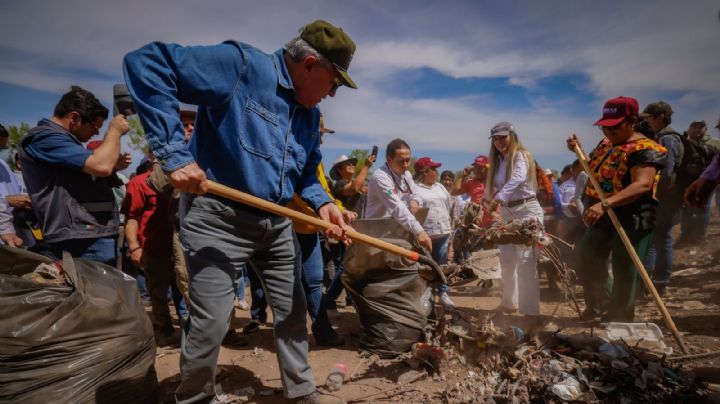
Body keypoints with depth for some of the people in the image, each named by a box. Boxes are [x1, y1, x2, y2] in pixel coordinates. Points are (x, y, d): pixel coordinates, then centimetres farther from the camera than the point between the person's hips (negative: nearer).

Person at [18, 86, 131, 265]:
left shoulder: (60, 139, 23)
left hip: (97, 236, 10)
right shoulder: (45, 138, -11)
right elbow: (100, 166, -24)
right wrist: (114, 131, -7)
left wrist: (113, 167, 12)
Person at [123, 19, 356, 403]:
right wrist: (174, 153, -26)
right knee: (210, 322, -2)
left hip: (276, 224, 8)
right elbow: (147, 63, -20)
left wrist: (321, 202, -5)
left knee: (292, 310, 15)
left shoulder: (310, 114, 8)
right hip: (218, 218, -7)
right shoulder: (241, 64, -15)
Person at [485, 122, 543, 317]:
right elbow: (494, 189, 11)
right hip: (506, 213, 7)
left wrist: (499, 198, -39)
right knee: (507, 261, 12)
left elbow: (518, 178, -28)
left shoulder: (520, 155, -8)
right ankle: (509, 303, 26)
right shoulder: (498, 161, 14)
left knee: (525, 262, -10)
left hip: (527, 211, -7)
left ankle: (530, 310, -5)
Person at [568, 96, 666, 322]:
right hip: (602, 217, 9)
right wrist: (579, 151, 11)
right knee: (586, 263, 17)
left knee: (624, 274, 3)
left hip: (631, 220, -9)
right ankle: (601, 304, 40)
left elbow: (642, 185, -34)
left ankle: (618, 320, 20)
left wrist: (604, 204, -46)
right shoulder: (606, 143, 9)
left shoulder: (644, 149, -18)